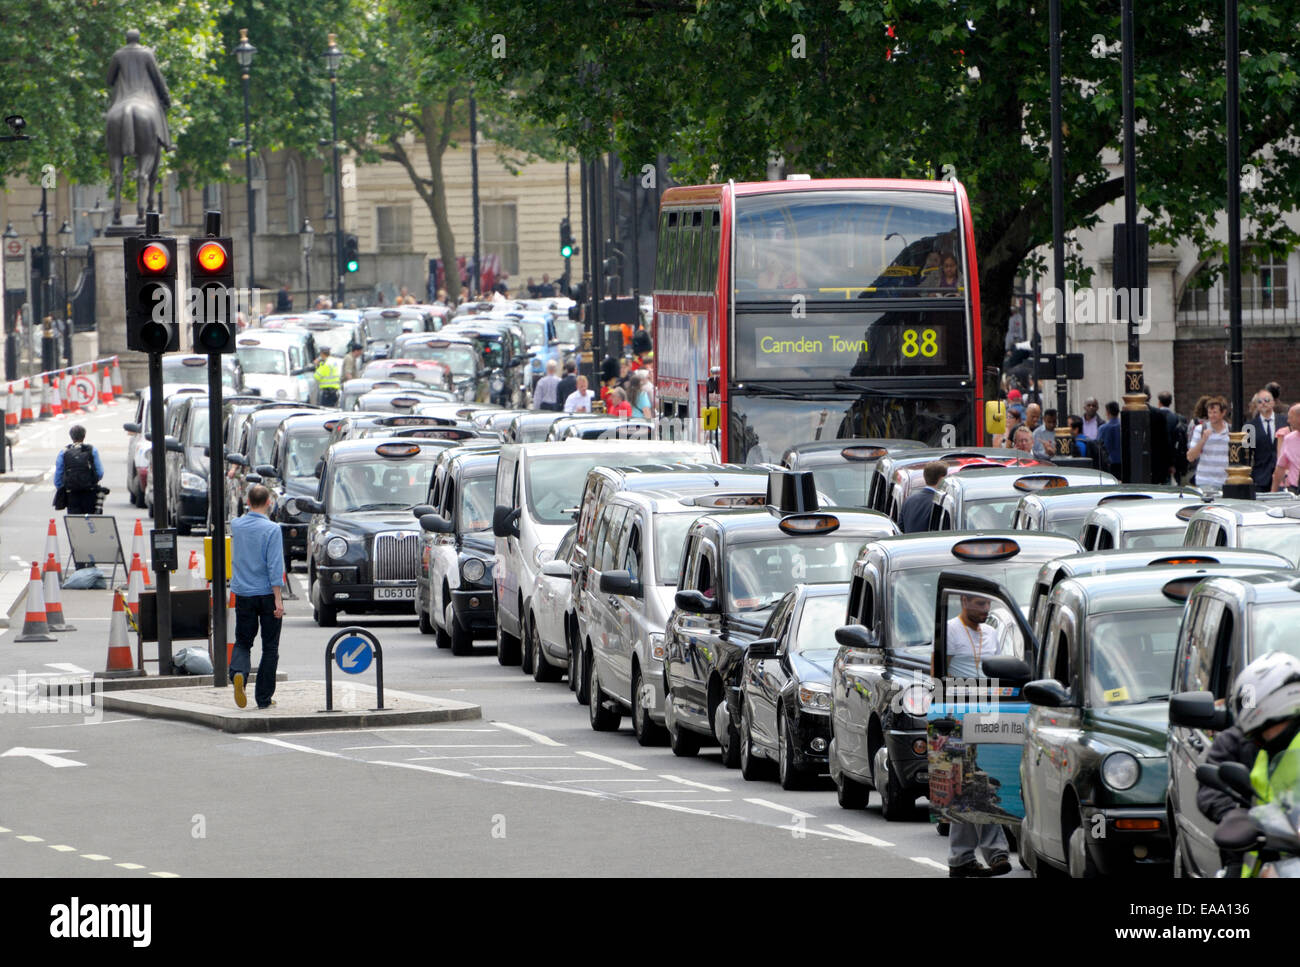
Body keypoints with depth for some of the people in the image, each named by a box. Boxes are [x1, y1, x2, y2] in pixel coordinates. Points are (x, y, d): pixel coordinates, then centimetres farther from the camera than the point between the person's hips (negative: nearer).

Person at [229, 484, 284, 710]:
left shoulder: (236, 525, 1)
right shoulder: (271, 529, -12)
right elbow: (275, 566, -16)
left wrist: (252, 511, 28)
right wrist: (278, 599, -15)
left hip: (243, 594, 4)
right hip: (266, 593, -4)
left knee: (242, 642, 11)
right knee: (270, 647, 7)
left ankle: (238, 673, -20)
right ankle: (264, 698, 8)